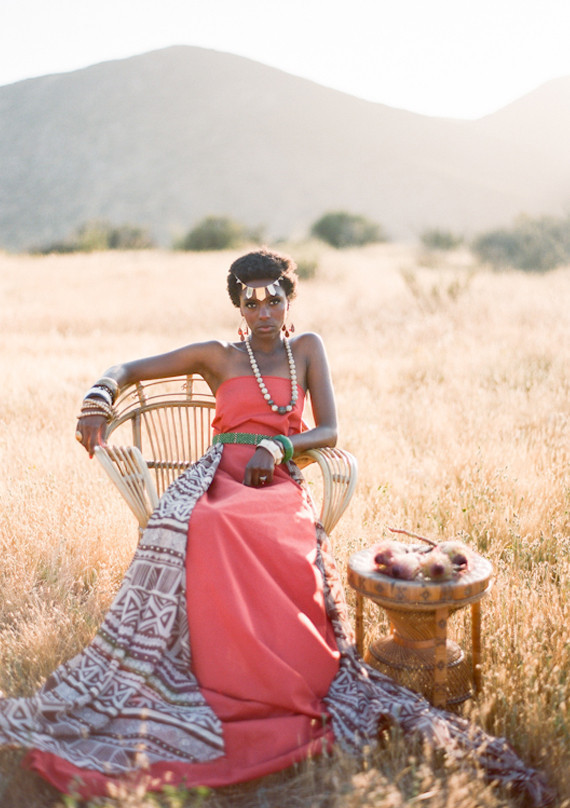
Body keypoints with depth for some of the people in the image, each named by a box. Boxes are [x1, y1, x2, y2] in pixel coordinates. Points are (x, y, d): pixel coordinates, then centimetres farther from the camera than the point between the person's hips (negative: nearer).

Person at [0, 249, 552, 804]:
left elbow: (328, 431, 11)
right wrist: (98, 398, -5)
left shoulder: (307, 349, 21)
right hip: (220, 477, 0)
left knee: (292, 551, -39)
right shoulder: (218, 357, 18)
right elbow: (127, 370, 19)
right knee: (198, 532, -38)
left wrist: (278, 445, -10)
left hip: (280, 483, 0)